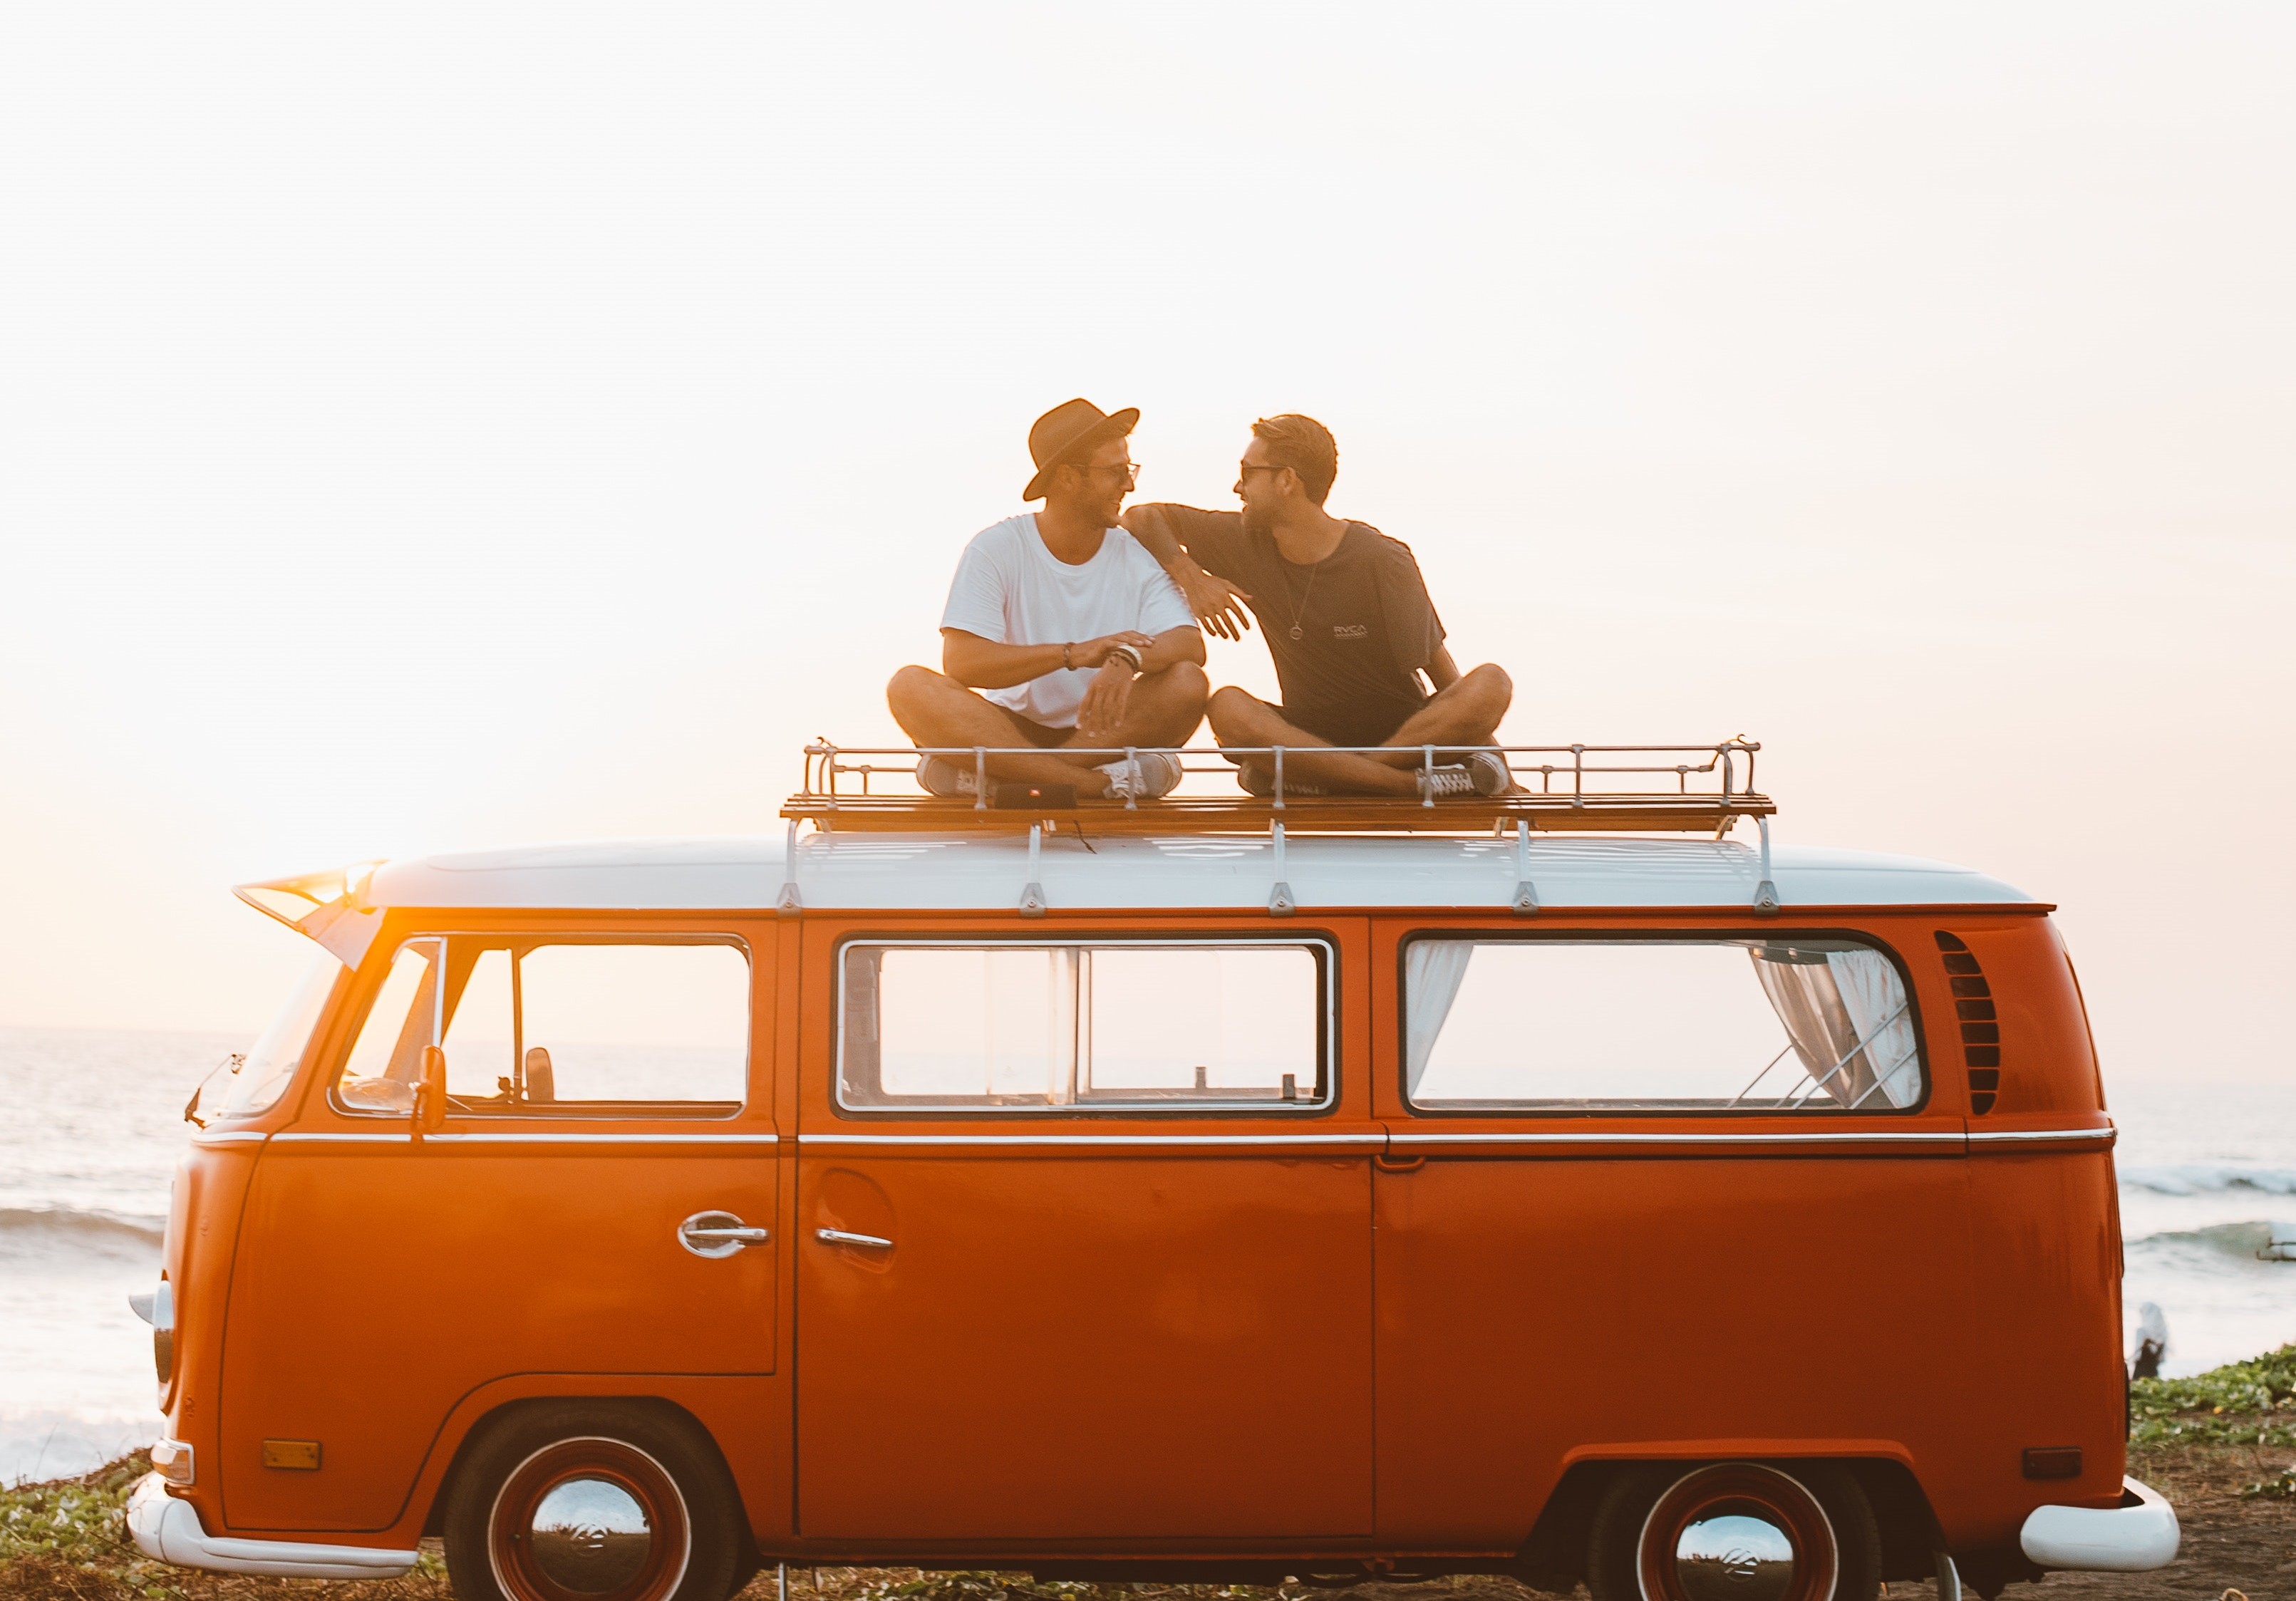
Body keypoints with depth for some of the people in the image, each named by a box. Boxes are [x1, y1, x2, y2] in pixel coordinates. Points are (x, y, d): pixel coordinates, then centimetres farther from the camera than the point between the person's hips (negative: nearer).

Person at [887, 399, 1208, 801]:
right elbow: (960, 662, -16)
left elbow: (1190, 646, -12)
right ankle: (1103, 782, -36)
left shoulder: (1138, 557, 2)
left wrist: (1128, 659, -35)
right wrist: (1073, 654, -28)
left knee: (1187, 684, -26)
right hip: (1013, 729, -1)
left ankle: (998, 776, -28)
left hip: (1104, 733, 1)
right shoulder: (997, 549, -5)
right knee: (910, 687, -27)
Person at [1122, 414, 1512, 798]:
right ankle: (1411, 783, -35)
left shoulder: (1383, 562, -10)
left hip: (1405, 732, -2)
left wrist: (1503, 781, -16)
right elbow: (1143, 517, 9)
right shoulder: (1248, 543, 2)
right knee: (1227, 707, -28)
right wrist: (1191, 578, -9)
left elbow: (1440, 671, -10)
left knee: (1491, 684, -31)